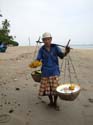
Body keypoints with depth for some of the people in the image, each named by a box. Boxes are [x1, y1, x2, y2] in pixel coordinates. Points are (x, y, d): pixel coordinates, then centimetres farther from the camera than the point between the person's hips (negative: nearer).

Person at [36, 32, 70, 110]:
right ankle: (51, 102, 31)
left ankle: (55, 103, 21)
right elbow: (38, 59, -4)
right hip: (46, 71, 2)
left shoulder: (55, 47, -4)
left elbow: (61, 56, -14)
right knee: (47, 88, 8)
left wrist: (66, 52, -36)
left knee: (55, 87, -2)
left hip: (54, 71, -1)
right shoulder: (41, 49, -1)